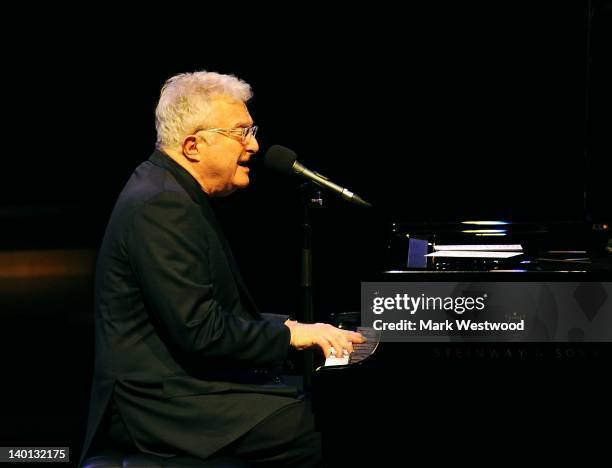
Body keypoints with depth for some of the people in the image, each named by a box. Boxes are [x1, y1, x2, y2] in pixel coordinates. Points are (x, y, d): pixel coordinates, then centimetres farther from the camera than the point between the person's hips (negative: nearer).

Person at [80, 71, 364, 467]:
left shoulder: (172, 191, 15)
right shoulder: (160, 205, -18)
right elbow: (198, 330, -22)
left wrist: (281, 326, 7)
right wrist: (290, 334, -13)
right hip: (161, 403, -10)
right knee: (318, 430, -21)